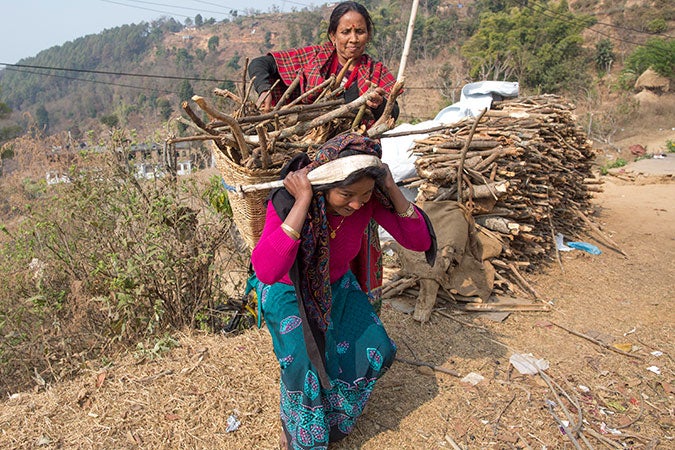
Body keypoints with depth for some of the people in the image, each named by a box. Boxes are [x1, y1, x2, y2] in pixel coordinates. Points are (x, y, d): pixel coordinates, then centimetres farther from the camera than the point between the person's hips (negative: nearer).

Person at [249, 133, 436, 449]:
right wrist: (303, 203, -52)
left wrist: (392, 188, -36)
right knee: (307, 370, -14)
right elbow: (266, 271, -52)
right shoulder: (287, 201, -37)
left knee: (373, 351, 4)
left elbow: (420, 241, -24)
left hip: (337, 284, 5)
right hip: (289, 292, -4)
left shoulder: (369, 198, -25)